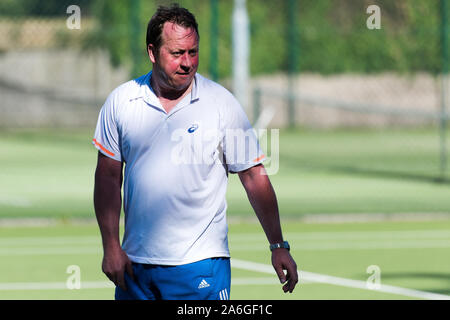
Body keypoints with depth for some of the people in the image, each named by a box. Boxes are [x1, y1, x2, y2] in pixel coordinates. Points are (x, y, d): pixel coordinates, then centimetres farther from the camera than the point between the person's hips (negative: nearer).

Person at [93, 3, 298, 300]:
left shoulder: (222, 104, -3)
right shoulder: (121, 102, 3)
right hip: (135, 262, 3)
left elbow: (254, 178, -1)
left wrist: (278, 245, -5)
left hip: (200, 265, -3)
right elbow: (109, 177, 7)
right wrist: (111, 245, -1)